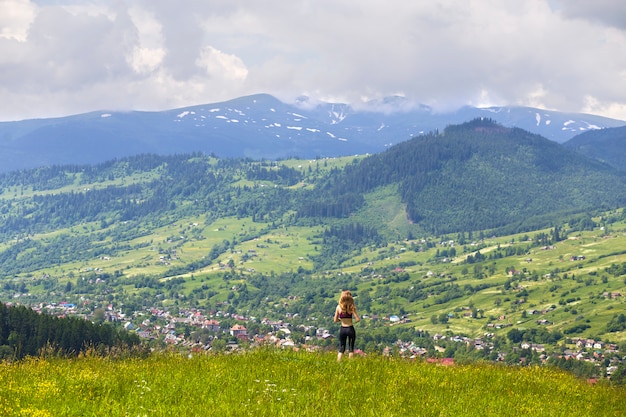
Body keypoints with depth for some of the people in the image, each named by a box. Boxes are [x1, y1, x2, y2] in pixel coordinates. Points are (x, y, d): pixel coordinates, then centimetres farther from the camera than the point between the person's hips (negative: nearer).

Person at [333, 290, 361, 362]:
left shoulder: (338, 307, -3)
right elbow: (358, 319, -14)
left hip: (342, 329, 2)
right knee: (351, 348, 10)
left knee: (341, 349, 12)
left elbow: (335, 320, 0)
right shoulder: (351, 307, -11)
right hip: (350, 329, -2)